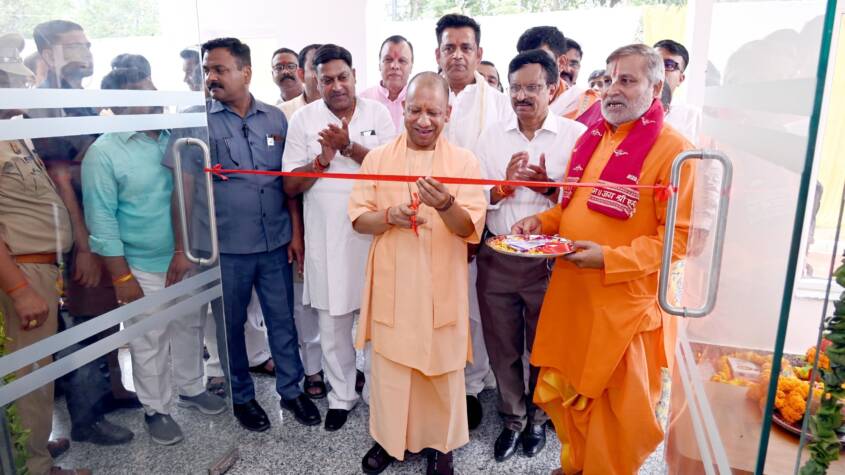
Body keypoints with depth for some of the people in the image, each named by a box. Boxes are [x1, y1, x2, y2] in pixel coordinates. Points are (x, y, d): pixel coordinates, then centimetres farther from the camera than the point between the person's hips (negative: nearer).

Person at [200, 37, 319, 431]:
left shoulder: (275, 118, 4)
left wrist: (295, 231, 2)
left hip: (276, 242, 2)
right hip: (227, 247, -2)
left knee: (283, 320, 12)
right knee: (231, 325, 13)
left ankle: (291, 389, 30)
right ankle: (241, 395, 33)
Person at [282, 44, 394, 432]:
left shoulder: (377, 113, 3)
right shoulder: (304, 119, 2)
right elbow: (290, 186, 1)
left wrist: (349, 147, -18)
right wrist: (321, 160, -15)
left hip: (373, 232, 0)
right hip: (327, 237, 0)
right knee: (332, 322, 10)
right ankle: (341, 396, 29)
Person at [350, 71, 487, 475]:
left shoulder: (465, 161, -3)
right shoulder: (377, 158, 2)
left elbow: (471, 229, -10)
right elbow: (358, 218, 2)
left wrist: (446, 205, -31)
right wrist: (389, 215, -19)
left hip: (442, 286, -1)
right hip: (391, 284, 1)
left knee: (442, 366, 11)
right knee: (389, 364, 12)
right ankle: (388, 438, 35)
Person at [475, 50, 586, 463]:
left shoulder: (576, 135, -4)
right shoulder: (491, 136, 5)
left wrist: (550, 188, -21)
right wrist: (504, 185, -15)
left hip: (549, 261, -2)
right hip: (497, 259, 3)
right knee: (502, 348, 14)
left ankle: (538, 418, 39)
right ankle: (512, 418, 36)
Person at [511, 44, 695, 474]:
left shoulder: (673, 150, -11)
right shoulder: (590, 139, 10)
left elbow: (681, 236, -15)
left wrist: (610, 258, -21)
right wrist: (541, 222, 2)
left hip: (625, 302, -6)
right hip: (571, 293, 7)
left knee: (618, 407, 11)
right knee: (565, 391, 18)